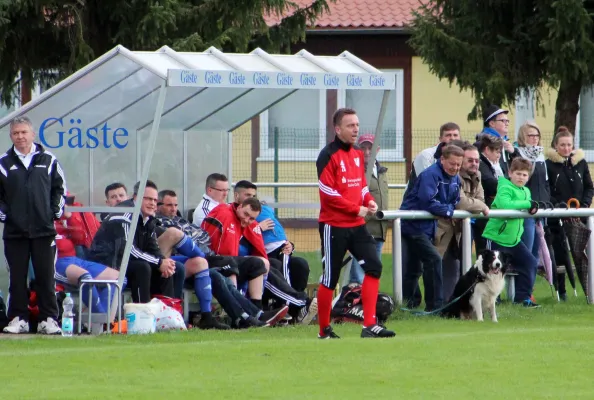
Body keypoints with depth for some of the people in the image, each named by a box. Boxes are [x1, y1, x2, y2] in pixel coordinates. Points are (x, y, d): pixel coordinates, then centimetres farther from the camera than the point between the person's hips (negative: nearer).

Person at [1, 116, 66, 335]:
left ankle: (48, 319, 3)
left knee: (46, 276, 0)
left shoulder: (48, 160, 7)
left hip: (44, 230, 0)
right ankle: (18, 319, 8)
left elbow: (60, 187, 14)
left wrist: (56, 211, 4)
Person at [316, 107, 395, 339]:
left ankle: (369, 325, -7)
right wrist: (356, 209, -15)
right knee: (330, 278, 0)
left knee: (374, 266, -8)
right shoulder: (328, 156, -11)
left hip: (356, 225, 7)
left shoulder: (358, 155, 13)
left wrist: (369, 201, 1)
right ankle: (324, 330, 12)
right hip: (334, 226, -7)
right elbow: (328, 193, -16)